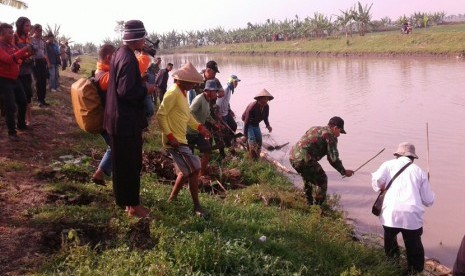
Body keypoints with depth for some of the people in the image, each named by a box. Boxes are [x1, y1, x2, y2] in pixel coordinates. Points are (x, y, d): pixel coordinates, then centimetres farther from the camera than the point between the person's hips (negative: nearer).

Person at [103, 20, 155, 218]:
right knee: (130, 163, 1)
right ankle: (132, 205, 12)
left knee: (123, 162, 19)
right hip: (126, 120, -10)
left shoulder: (120, 53, 10)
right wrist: (146, 90, -13)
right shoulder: (128, 59, -22)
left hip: (120, 118, 10)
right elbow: (127, 91, -27)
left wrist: (141, 85, 13)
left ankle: (126, 199, 33)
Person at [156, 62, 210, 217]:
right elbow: (160, 115, -22)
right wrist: (170, 136, -23)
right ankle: (197, 207, 1)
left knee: (185, 171, 18)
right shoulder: (173, 93, -18)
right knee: (194, 169, -8)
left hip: (181, 139, 10)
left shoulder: (183, 93, 12)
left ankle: (172, 199, 32)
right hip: (174, 141, -10)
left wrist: (200, 127, 8)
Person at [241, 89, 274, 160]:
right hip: (249, 124, -6)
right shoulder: (252, 106, -33)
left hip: (256, 125, 6)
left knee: (259, 141, 5)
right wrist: (245, 135, -24)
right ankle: (252, 157, -17)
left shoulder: (266, 107, -15)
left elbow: (265, 118, 2)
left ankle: (257, 156, 22)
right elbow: (246, 121, -27)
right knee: (252, 139, -22)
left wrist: (268, 125, -21)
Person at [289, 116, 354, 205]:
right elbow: (333, 159, -4)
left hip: (292, 156, 9)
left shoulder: (315, 128, 24)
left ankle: (309, 204, 41)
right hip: (304, 159, -9)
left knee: (307, 178, 30)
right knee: (322, 180, 9)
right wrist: (344, 172, 8)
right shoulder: (330, 135, -1)